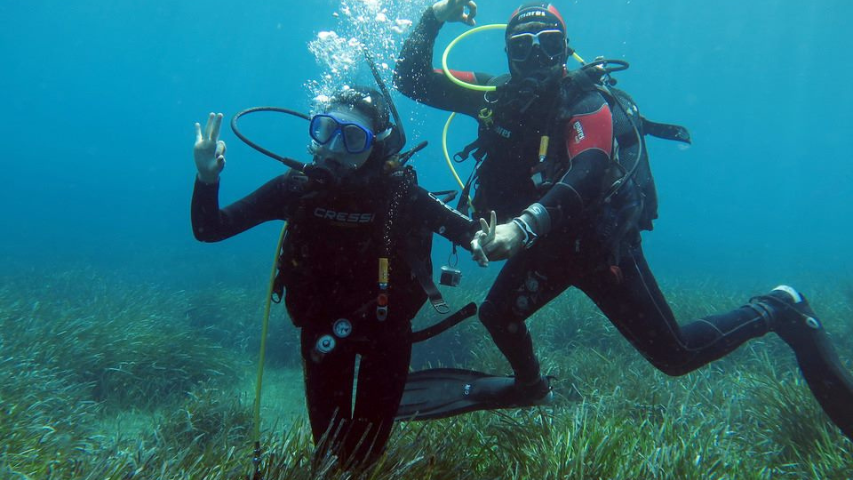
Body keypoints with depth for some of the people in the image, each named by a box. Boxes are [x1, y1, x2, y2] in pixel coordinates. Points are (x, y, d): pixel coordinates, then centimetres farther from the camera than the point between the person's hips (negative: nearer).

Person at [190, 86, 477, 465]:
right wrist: (207, 178, -30)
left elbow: (470, 233, -21)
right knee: (328, 446, 15)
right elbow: (209, 229, -13)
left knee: (364, 452, 13)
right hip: (322, 329, 2)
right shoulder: (299, 187, -17)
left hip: (387, 330, -1)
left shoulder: (402, 194, -22)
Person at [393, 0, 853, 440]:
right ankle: (530, 386, 43)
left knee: (675, 355, -1)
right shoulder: (497, 95, -3)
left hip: (601, 246, -5)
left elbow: (587, 176, -40)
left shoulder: (585, 102, -21)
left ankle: (777, 310, 24)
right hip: (546, 243, 6)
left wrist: (524, 226, -55)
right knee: (497, 314, 12)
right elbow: (412, 80, -1)